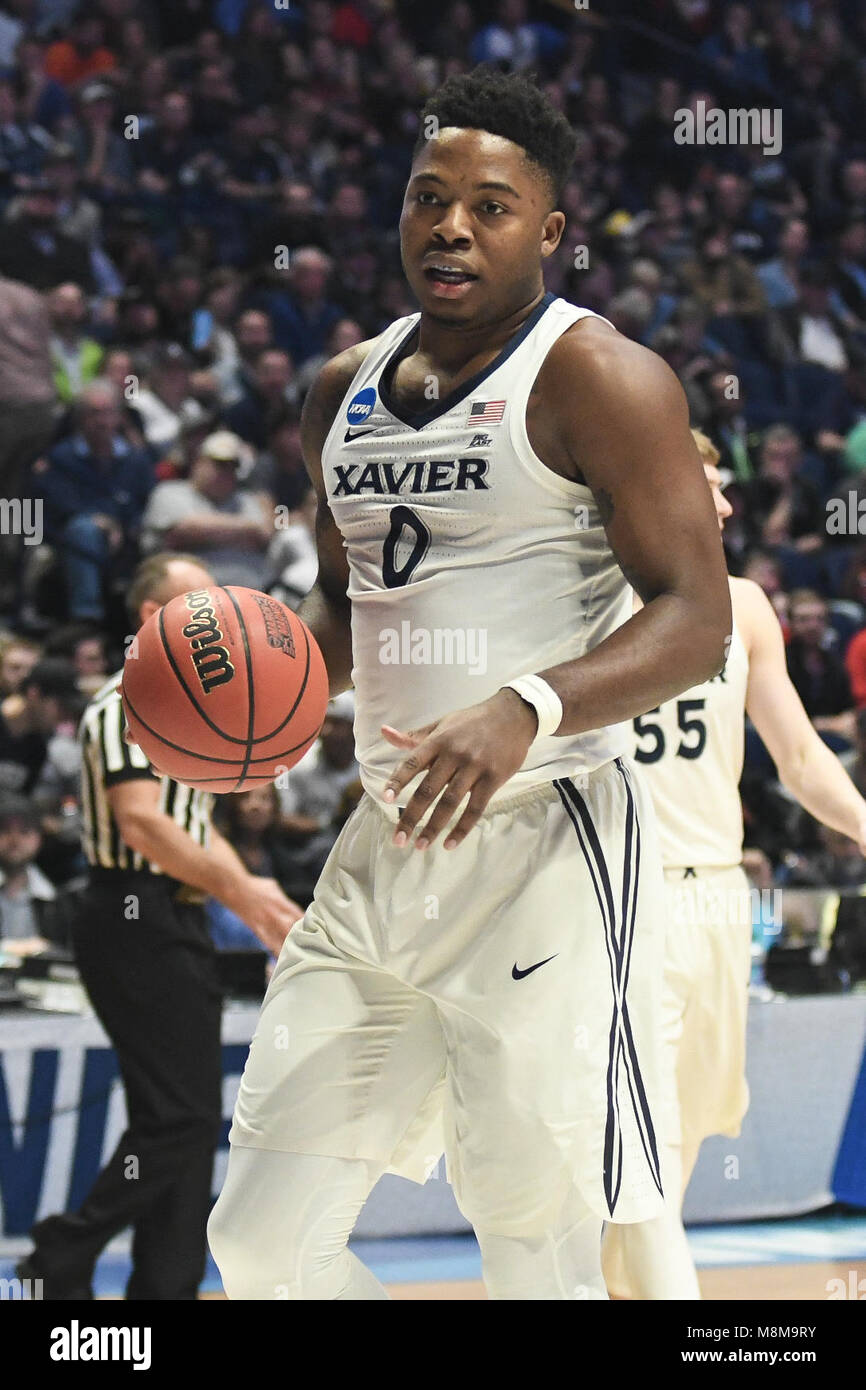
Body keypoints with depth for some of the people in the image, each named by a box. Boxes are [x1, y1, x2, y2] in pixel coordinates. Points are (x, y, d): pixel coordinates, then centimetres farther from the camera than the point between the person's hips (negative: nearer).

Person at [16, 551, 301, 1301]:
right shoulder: (128, 701, -11)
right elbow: (141, 823, -22)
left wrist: (256, 902, 10)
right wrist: (235, 886, -26)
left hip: (176, 928, 10)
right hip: (136, 922, -10)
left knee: (190, 1120, 8)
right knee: (177, 1116, -14)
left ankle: (168, 1286, 12)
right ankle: (62, 1259, -4)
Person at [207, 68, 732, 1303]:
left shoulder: (594, 377, -8)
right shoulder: (347, 390, 14)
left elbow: (695, 621, -15)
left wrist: (525, 710, -31)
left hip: (544, 851, -7)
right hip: (386, 848, 7)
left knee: (542, 1260, -6)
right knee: (264, 1246, 5)